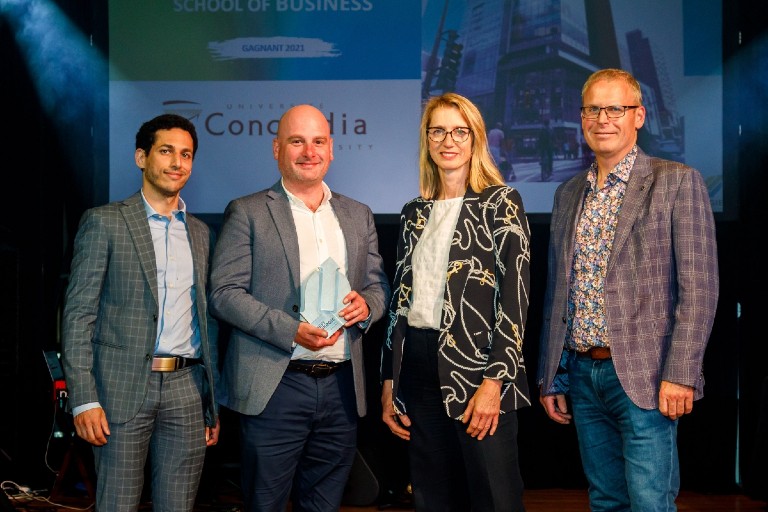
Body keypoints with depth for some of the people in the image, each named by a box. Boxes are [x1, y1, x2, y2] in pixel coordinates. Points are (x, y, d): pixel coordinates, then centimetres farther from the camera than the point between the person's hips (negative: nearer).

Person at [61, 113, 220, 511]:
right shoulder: (104, 222, 1)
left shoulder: (201, 234, 16)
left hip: (187, 389, 4)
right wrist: (84, 399, -12)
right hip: (123, 387, -4)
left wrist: (214, 403, 13)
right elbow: (78, 313, -4)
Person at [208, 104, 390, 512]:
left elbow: (378, 284, 18)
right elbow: (224, 292, -6)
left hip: (341, 387, 4)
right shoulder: (247, 213, 1)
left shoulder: (358, 216, 15)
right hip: (275, 387, -4)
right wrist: (291, 331, -18)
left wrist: (366, 304, -7)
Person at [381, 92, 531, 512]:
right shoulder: (414, 213, 13)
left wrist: (494, 380, -17)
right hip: (418, 370, 5)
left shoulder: (500, 203, -2)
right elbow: (401, 299, 15)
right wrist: (389, 382, 11)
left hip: (476, 368, -5)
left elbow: (515, 296, -9)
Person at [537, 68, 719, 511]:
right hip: (582, 375, 6)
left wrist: (680, 375, -16)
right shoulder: (568, 193, 13)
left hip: (642, 376, -5)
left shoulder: (678, 182, -4)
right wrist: (551, 376, 13)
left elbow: (699, 288, -9)